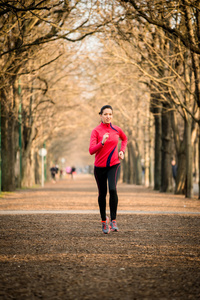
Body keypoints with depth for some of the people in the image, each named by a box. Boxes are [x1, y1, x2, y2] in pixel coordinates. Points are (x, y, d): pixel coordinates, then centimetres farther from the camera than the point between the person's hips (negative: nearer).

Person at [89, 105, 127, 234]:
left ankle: (113, 220, -17)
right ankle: (104, 220, 30)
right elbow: (91, 150, -18)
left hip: (114, 165, 0)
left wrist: (122, 151, 9)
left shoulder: (116, 129, 2)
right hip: (100, 166, 0)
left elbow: (124, 139, 25)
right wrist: (102, 142, -33)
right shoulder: (96, 131, -8)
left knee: (113, 189, -23)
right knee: (102, 193, 9)